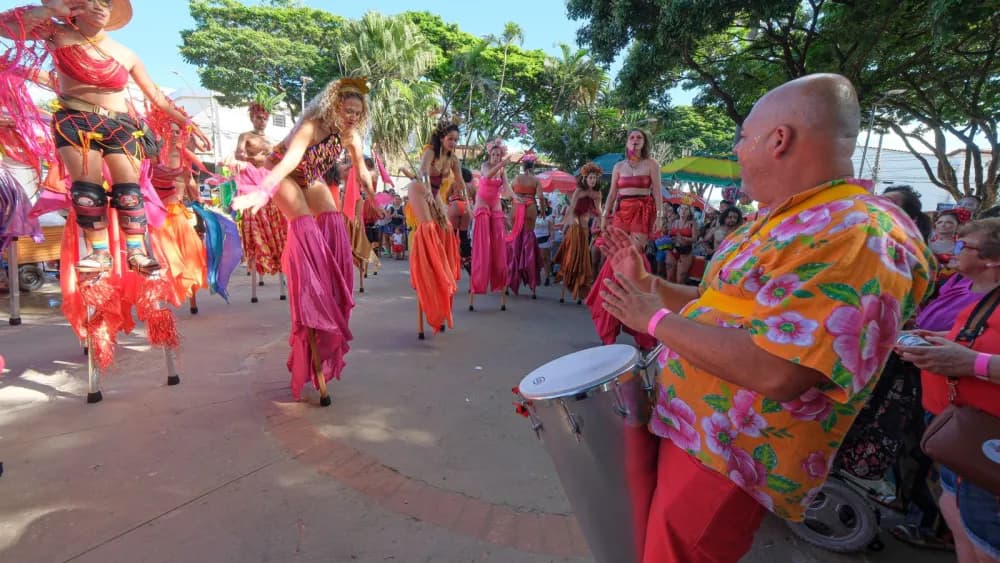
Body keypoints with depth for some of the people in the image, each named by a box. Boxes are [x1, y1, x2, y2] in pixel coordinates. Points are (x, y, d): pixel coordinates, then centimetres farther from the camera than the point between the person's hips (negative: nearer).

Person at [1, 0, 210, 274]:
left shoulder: (126, 55, 6)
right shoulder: (59, 34, 3)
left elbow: (156, 95, 11)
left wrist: (187, 124, 9)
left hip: (119, 126, 1)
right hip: (74, 122, -1)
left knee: (128, 189, -9)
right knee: (86, 188, -11)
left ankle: (136, 252, -5)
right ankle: (100, 252, -4)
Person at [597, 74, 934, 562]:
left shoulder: (858, 233, -23)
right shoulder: (782, 221, 12)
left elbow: (775, 372, -33)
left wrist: (656, 319, -22)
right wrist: (648, 284, 11)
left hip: (727, 458, -10)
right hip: (688, 427, 10)